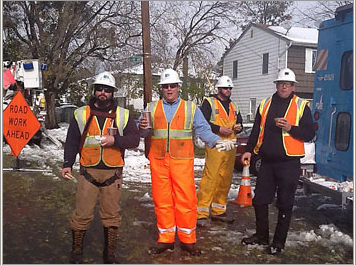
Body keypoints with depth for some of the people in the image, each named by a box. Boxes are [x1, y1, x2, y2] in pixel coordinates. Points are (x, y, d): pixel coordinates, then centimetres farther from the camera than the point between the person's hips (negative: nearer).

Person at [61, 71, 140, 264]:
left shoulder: (123, 115, 7)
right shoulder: (81, 114, 8)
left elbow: (134, 139, 2)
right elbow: (72, 142, 8)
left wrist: (115, 140, -14)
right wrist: (67, 164, -1)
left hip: (113, 173, 1)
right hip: (88, 171, 0)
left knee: (111, 214, 7)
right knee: (82, 213, 1)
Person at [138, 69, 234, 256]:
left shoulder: (191, 108, 10)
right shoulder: (152, 108, 13)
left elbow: (203, 130, 1)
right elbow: (141, 133, 7)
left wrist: (217, 140, -17)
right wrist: (142, 127, -17)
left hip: (182, 161, -1)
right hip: (158, 161, 2)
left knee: (186, 200, -2)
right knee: (161, 200, 6)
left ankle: (187, 240, 13)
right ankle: (165, 239, 19)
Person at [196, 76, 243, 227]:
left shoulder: (234, 106, 21)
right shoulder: (209, 103, 1)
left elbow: (239, 122, 27)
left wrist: (239, 127, 4)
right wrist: (219, 129, -17)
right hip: (214, 146, -7)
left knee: (225, 180, 10)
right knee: (210, 178, -11)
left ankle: (218, 211, 21)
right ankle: (202, 213, -5)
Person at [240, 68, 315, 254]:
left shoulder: (301, 106, 0)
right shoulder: (265, 104, 11)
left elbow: (309, 134, -4)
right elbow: (256, 130, 15)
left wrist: (290, 128, -20)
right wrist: (249, 150, 6)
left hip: (289, 163, -4)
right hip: (267, 161, 4)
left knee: (285, 204, 4)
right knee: (259, 200, 10)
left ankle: (279, 242, 18)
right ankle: (261, 235, 28)